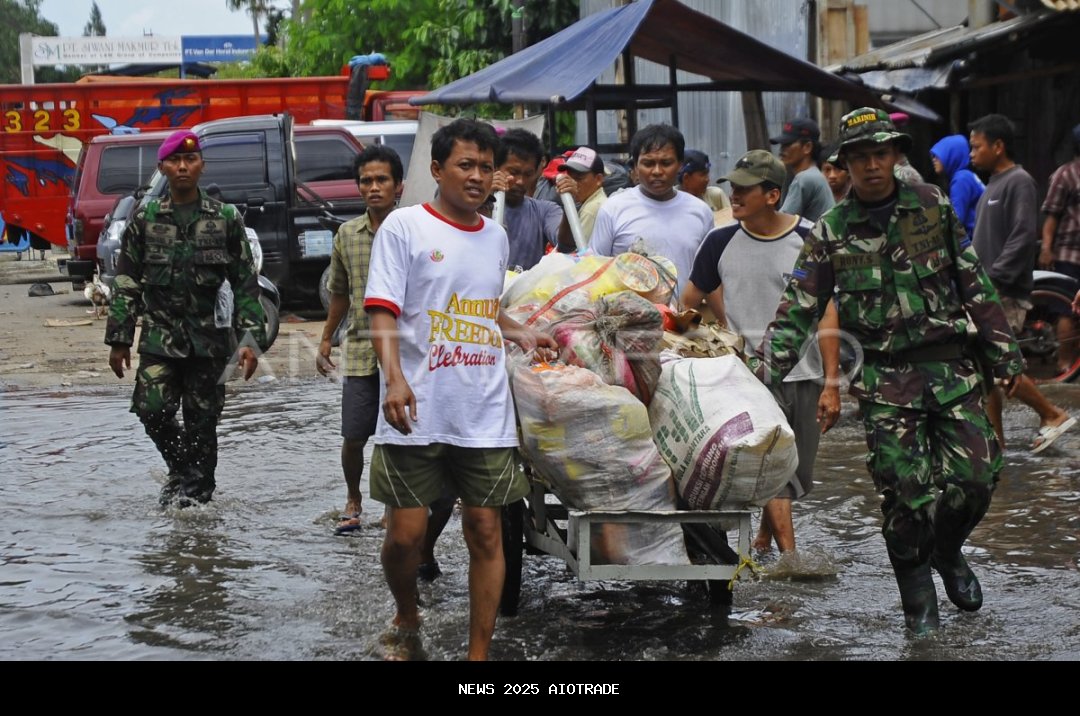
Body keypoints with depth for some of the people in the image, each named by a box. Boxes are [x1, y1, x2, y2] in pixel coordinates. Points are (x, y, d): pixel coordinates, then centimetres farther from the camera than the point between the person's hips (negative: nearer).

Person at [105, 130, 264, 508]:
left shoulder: (226, 218, 3)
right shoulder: (145, 219, 5)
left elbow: (246, 284, 4)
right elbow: (126, 283, 7)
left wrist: (250, 338, -4)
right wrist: (119, 340, 3)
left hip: (209, 338, -1)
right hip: (160, 335, 1)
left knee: (202, 420, 1)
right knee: (152, 408, -12)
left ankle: (195, 488, 17)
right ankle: (183, 466, 14)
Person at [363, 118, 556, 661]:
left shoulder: (496, 237, 15)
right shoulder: (405, 226, -2)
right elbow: (383, 312, -10)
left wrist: (522, 335, 13)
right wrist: (395, 378, -24)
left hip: (485, 416, 5)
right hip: (417, 413, -4)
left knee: (486, 533, 2)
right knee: (406, 533, -2)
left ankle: (479, 655, 10)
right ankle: (406, 624, 26)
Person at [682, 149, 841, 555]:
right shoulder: (721, 242, 1)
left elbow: (826, 313, -2)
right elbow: (687, 303, 11)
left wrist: (832, 383, -6)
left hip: (803, 375, 1)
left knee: (796, 476, 11)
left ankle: (764, 542, 35)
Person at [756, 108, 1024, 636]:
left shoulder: (933, 207, 5)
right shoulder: (831, 231, 2)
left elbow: (975, 285, 9)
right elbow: (798, 308, 1)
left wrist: (1003, 353, 8)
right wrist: (767, 370, -9)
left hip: (950, 367, 1)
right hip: (884, 378, -1)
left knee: (977, 474, -4)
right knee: (905, 491, -6)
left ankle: (947, 550, 27)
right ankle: (919, 604, 10)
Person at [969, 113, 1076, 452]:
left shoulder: (1019, 182, -10)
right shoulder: (993, 184, 18)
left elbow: (1023, 237, -19)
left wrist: (993, 278, -21)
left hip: (1006, 294, -9)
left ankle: (1052, 414, 2)